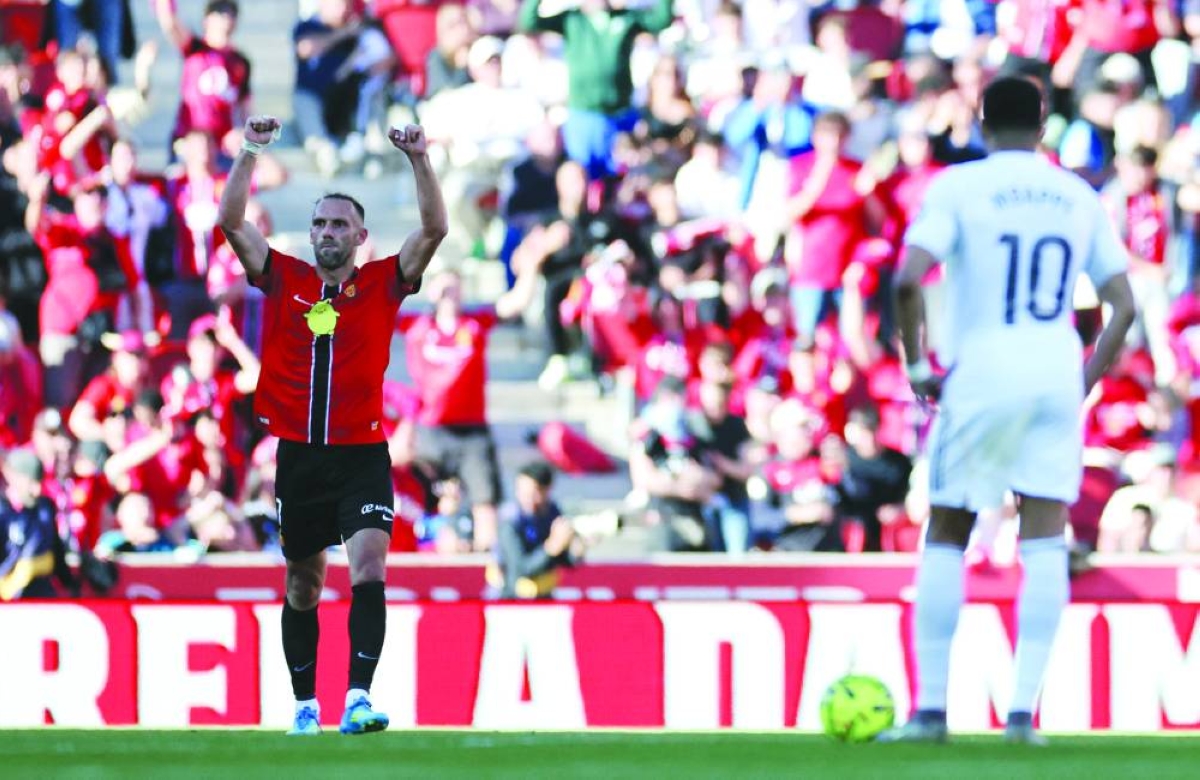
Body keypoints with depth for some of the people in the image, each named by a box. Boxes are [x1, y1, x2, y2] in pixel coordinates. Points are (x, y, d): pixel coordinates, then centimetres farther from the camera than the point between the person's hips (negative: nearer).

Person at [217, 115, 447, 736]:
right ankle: (304, 704, 20)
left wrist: (419, 160, -14)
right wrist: (249, 153, -6)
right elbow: (232, 221, 1)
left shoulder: (382, 283, 4)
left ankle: (358, 698, -26)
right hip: (298, 453, 2)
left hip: (362, 454, -2)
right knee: (303, 584, 10)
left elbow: (434, 228, -4)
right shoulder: (283, 280, 7)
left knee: (368, 568, -18)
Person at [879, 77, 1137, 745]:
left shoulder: (959, 187, -2)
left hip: (980, 373, -2)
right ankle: (1023, 709, -6)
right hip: (1056, 377, 2)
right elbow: (1123, 307, 8)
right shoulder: (1080, 197, 10)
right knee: (1045, 544, 2)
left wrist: (917, 365, -5)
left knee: (946, 540, 8)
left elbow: (908, 279, -16)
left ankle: (931, 708, 6)